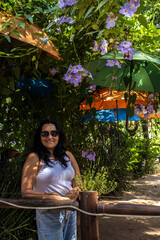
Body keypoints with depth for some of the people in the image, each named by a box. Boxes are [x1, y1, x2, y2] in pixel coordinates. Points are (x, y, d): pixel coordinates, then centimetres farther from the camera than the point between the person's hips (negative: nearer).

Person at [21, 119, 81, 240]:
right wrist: (54, 197, -19)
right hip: (48, 214, -5)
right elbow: (26, 192, -12)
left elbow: (79, 183, 12)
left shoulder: (68, 155, 7)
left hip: (70, 211, 5)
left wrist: (75, 192, -11)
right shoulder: (34, 158, -8)